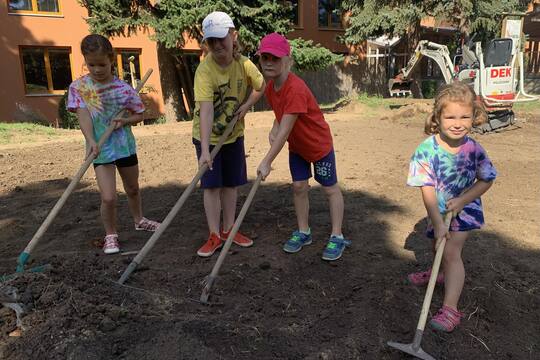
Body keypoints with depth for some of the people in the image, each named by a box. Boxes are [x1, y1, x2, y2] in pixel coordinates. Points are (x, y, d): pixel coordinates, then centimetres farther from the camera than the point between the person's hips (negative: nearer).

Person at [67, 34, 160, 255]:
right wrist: (91, 141, -33)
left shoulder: (123, 88, -7)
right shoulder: (78, 87, -8)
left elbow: (139, 115, 2)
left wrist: (124, 121, -18)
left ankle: (139, 220, 46)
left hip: (125, 145, 2)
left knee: (133, 189, 20)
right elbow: (83, 116, -18)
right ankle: (111, 235, 14)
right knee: (108, 197, -10)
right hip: (101, 149, -2)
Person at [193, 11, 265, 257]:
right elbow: (206, 110, -35)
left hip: (234, 134, 4)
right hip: (207, 136, -4)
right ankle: (215, 235, 12)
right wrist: (205, 150, -42)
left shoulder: (244, 65, -13)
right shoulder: (205, 70, -26)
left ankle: (228, 229, 26)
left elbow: (261, 87, 8)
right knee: (212, 185, 0)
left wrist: (246, 105, -9)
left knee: (231, 183, 11)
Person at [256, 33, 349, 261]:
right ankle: (303, 232, 25)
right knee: (299, 186, 10)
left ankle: (337, 237, 16)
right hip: (296, 146, 7)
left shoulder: (296, 89, -34)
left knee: (330, 188, 5)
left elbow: (285, 131, -36)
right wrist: (273, 130, -10)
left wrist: (267, 162, -34)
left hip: (319, 144, -7)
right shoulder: (270, 88, -6)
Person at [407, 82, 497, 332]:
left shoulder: (474, 150, -20)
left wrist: (462, 201, -20)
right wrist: (438, 223, -24)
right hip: (438, 210, 2)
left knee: (451, 251, -14)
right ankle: (445, 275, 55)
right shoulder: (427, 150, -25)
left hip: (464, 209, -2)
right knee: (439, 247, 23)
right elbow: (427, 190, -23)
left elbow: (486, 180, -6)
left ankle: (450, 309, -10)